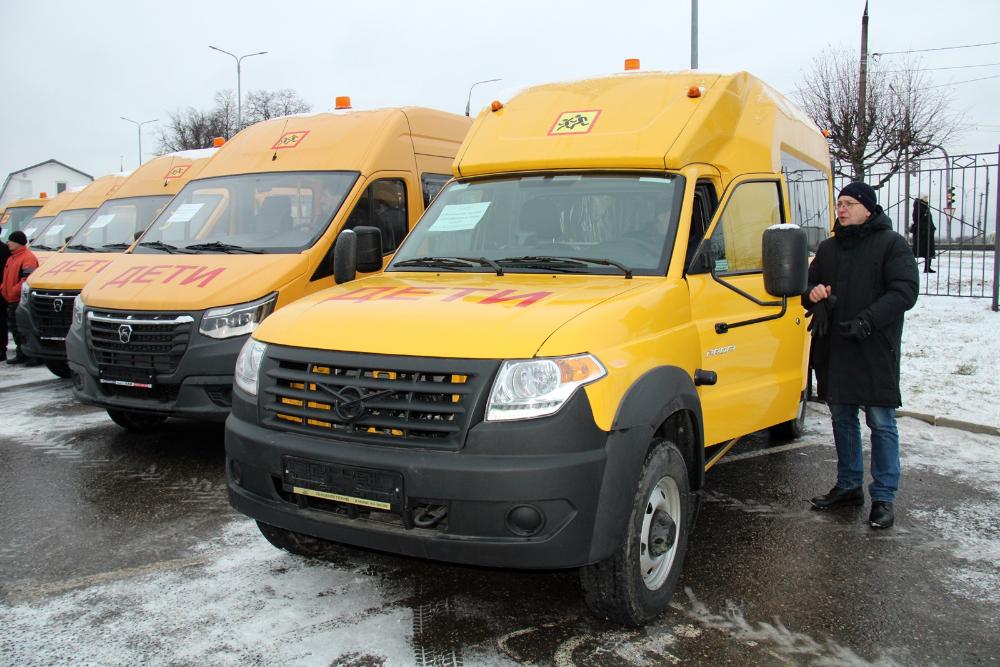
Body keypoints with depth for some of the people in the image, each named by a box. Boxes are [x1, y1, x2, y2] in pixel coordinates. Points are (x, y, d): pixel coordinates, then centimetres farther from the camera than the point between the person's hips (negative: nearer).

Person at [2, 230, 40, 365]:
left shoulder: (28, 257, -13)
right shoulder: (12, 258, 20)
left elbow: (28, 278, -22)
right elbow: (6, 277, 28)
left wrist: (13, 291, -20)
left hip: (21, 300, -10)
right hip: (11, 301, 10)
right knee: (15, 328, 14)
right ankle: (21, 355, 22)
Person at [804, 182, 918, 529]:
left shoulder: (892, 244, -3)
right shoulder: (828, 247, 15)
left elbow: (905, 291, -11)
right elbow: (810, 283, 21)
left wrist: (866, 321, -23)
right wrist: (813, 294, -4)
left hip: (876, 351, -6)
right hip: (834, 350, 6)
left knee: (881, 423, 0)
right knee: (842, 419, 13)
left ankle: (884, 497, 7)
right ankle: (848, 486, 26)